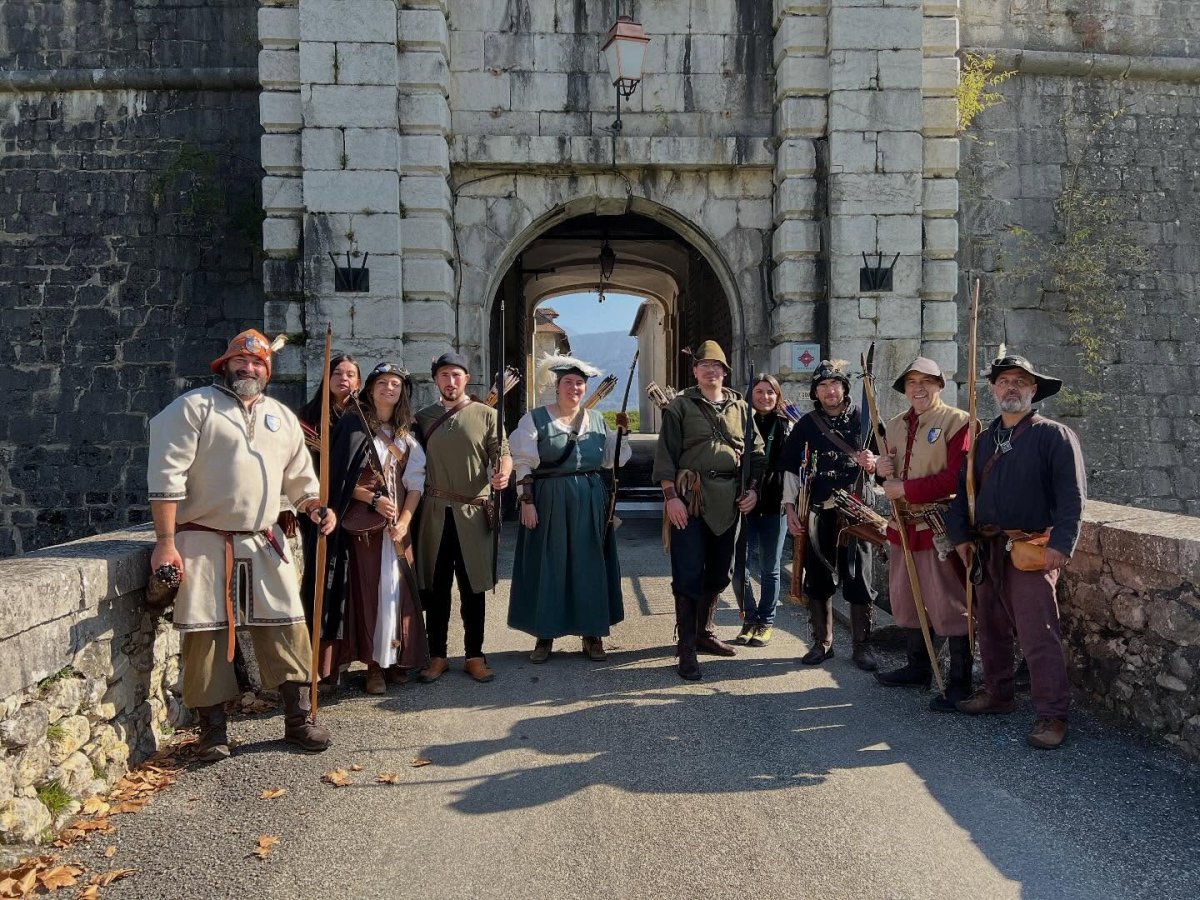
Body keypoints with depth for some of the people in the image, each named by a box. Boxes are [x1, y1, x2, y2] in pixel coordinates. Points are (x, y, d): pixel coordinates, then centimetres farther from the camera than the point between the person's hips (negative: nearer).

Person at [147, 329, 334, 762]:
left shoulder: (282, 417, 14)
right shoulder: (192, 407, -4)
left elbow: (299, 478, 20)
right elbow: (166, 477, -10)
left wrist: (317, 507, -1)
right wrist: (165, 543, -16)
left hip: (264, 544, 5)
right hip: (203, 543, -4)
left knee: (287, 627, 3)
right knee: (206, 634, 1)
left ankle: (298, 719, 14)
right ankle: (213, 729, 14)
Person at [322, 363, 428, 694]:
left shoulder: (407, 436, 13)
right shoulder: (354, 426, 0)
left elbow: (415, 482, 7)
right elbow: (339, 477, -5)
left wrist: (404, 520, -7)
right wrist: (374, 500, -15)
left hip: (398, 523, 4)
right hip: (362, 521, -4)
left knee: (395, 589, 2)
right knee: (367, 589, -3)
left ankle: (393, 660, 11)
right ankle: (374, 665, 3)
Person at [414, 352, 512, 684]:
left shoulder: (486, 415, 4)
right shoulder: (423, 418, 10)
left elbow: (503, 453, 0)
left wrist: (503, 474, -22)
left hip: (473, 511, -2)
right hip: (434, 511, 2)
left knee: (473, 588, 4)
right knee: (434, 587, 7)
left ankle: (475, 656, 15)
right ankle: (437, 656, 18)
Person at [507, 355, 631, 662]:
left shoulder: (597, 420, 10)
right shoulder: (535, 418, -1)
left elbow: (610, 460, 15)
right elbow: (523, 465, -4)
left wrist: (621, 433, 3)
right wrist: (527, 501, -11)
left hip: (591, 503, 3)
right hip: (549, 502, -3)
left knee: (589, 566, 6)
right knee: (547, 566, 2)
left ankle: (592, 633, 16)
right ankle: (544, 635, 12)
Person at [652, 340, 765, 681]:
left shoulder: (740, 407, 11)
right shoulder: (680, 406, -1)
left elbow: (755, 451, 14)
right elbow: (665, 453, -5)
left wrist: (753, 488, 3)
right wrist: (671, 496, -13)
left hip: (729, 499, 5)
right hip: (690, 498, -5)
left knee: (719, 572, 13)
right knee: (688, 573, -4)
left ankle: (705, 632, 30)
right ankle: (686, 647, 2)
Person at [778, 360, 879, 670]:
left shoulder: (863, 419, 3)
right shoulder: (806, 424, 6)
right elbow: (791, 468, 8)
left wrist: (873, 463, -15)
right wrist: (790, 509, 0)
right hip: (817, 514, 2)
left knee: (859, 580, 0)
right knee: (818, 580, 7)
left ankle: (862, 647, 10)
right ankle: (822, 643, 20)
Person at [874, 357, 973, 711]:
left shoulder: (956, 421, -10)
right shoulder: (895, 426, 13)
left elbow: (957, 477, -19)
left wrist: (905, 489, -18)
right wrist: (882, 470, -1)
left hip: (940, 527, -8)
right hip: (903, 525, 8)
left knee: (949, 606, -3)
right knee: (905, 600, 17)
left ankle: (959, 682, 8)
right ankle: (917, 666, 33)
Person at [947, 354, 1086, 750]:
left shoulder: (1054, 435, -5)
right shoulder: (984, 439, 14)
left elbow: (1073, 494, -11)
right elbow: (965, 488, 17)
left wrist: (1061, 543, -19)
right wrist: (960, 535, 7)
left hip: (1033, 549, -7)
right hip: (987, 548, 7)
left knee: (1038, 634, -9)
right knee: (991, 625, 16)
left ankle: (1052, 714, -2)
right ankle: (997, 692, 32)